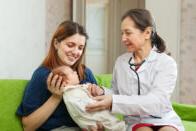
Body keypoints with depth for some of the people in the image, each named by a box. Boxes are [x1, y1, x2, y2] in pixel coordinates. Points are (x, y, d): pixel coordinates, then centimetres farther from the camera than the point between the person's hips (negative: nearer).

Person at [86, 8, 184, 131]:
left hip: (164, 120, -1)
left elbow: (156, 102, -21)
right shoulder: (120, 61, 6)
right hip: (136, 121, 2)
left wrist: (113, 102, -31)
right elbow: (116, 93, 13)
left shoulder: (167, 63, -8)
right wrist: (103, 92, -11)